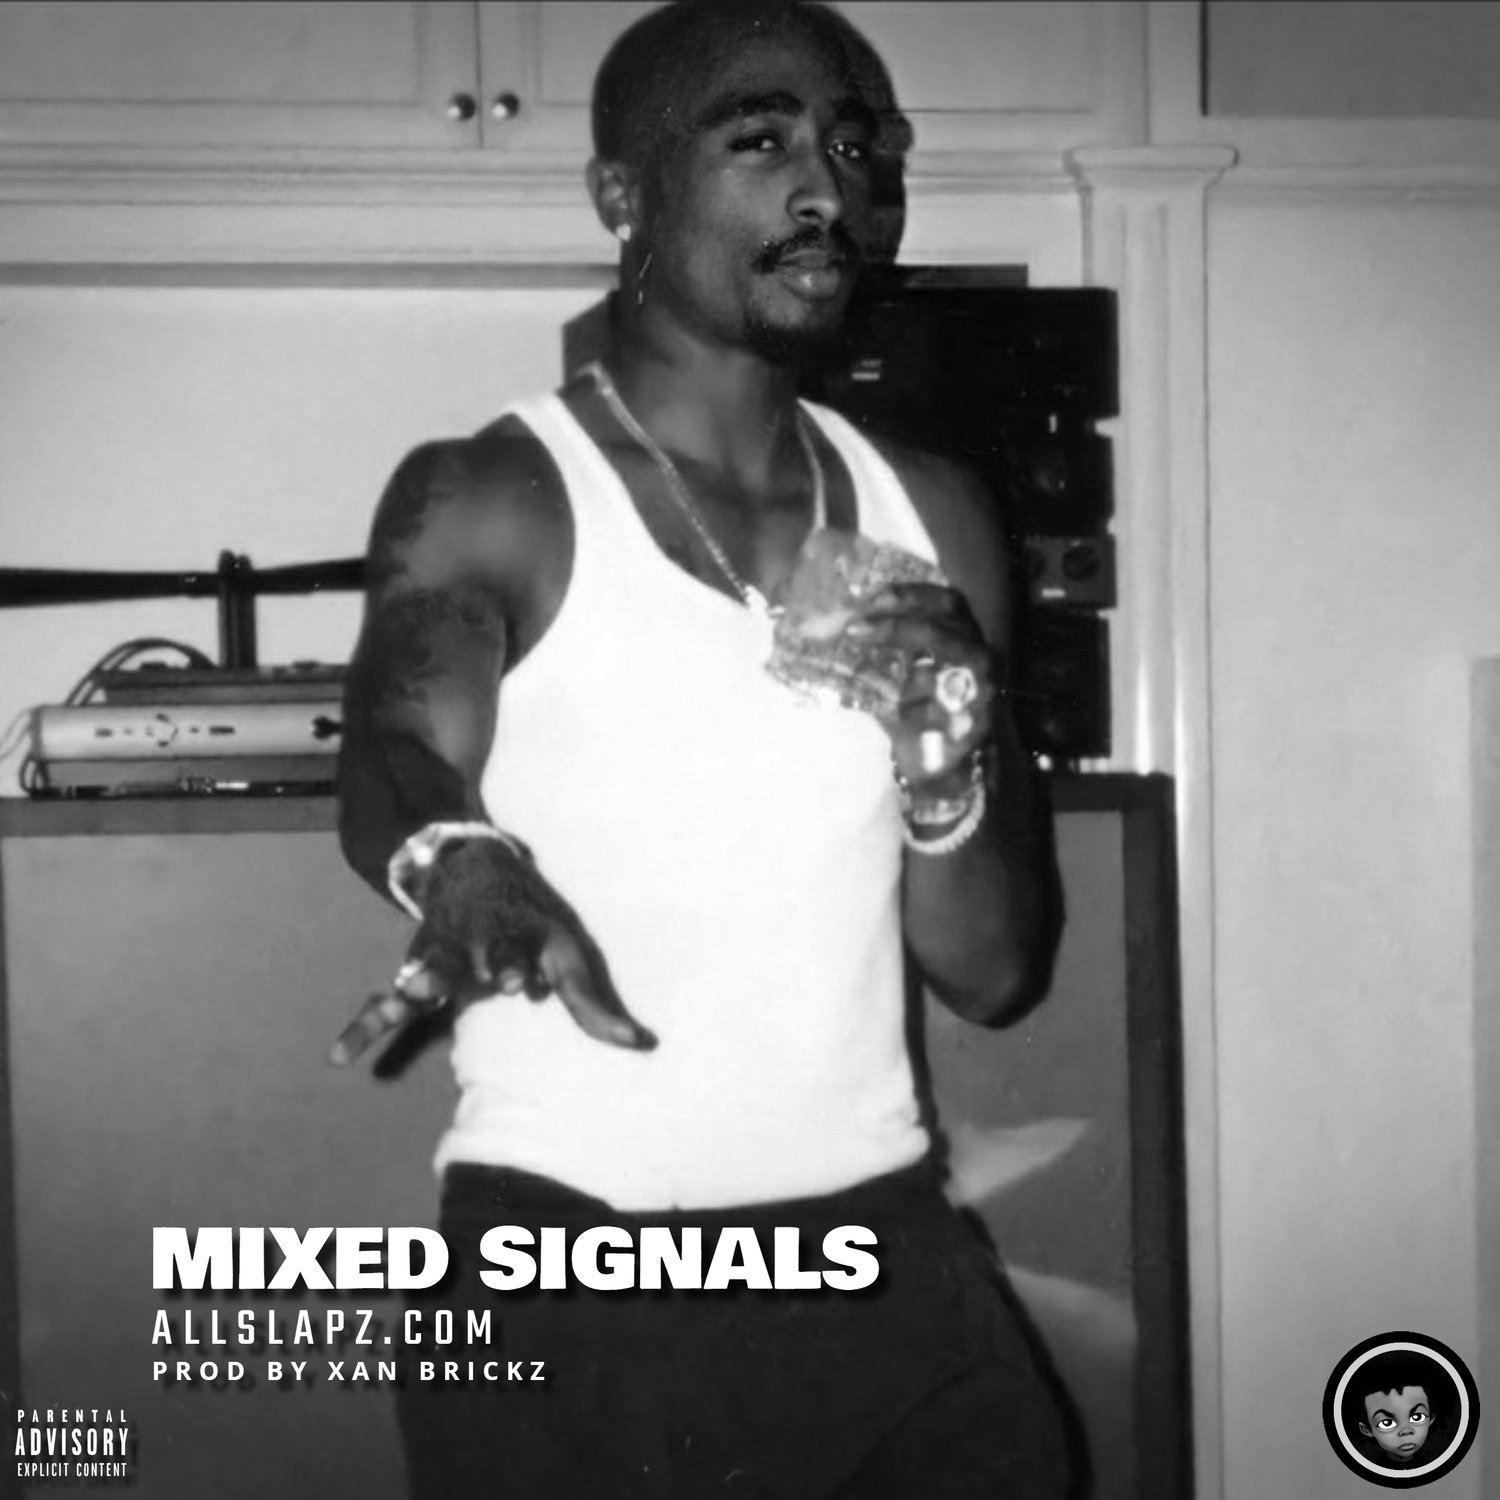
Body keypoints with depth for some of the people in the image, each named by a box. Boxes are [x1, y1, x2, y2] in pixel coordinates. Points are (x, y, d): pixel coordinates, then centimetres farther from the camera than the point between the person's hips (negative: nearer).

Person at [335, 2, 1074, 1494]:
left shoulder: (931, 518, 6)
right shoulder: (487, 501, -6)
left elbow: (997, 973, 7)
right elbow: (392, 761, -25)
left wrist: (944, 759, -12)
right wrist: (461, 865, -47)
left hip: (882, 1253, 4)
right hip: (564, 1281, -4)